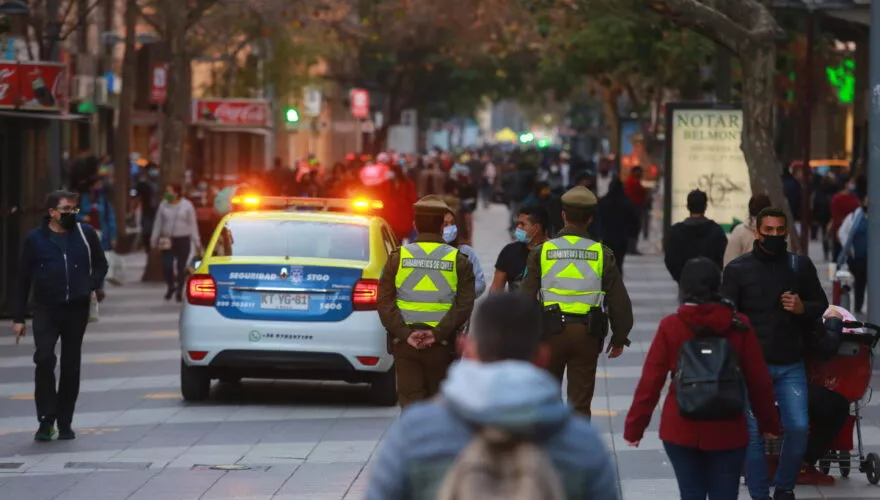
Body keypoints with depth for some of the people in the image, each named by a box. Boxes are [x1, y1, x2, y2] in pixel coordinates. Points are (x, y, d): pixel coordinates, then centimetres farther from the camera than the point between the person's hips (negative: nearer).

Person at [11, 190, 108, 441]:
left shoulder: (86, 234, 5)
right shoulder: (35, 239, 3)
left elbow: (100, 264, 17)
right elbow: (23, 279, 6)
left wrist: (96, 284, -5)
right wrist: (18, 317, 3)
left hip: (77, 309, 2)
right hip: (46, 309, -2)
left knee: (71, 366, 6)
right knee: (44, 359, -16)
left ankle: (65, 422, 16)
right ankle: (46, 420, -8)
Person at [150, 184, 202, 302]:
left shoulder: (187, 205, -3)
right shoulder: (163, 205, 3)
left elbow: (193, 225, -1)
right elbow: (158, 224, 8)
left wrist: (197, 242, -3)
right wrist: (154, 240, 7)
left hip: (183, 240, -1)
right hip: (168, 240, 1)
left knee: (181, 267, 1)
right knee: (166, 266, -9)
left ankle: (179, 291, 17)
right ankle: (170, 286, 18)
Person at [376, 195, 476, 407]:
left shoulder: (398, 257, 0)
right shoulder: (458, 261, -1)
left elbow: (385, 302, -6)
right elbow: (464, 305, -9)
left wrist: (405, 333, -10)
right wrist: (437, 334, -12)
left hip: (404, 341, 0)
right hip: (442, 343, 0)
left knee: (410, 400, 1)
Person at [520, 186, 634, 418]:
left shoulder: (542, 252, -2)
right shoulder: (602, 254, -1)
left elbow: (527, 298, -2)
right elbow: (619, 301, 2)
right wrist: (619, 338, 14)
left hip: (550, 330, 0)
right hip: (587, 333, 0)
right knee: (580, 402, 5)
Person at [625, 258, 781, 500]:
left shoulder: (670, 327, -5)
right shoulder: (739, 326, -3)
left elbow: (650, 381, -6)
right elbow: (759, 381, 0)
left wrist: (634, 427, 1)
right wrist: (769, 423, 13)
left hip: (681, 431, 0)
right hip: (727, 432, 0)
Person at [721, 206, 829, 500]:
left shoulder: (801, 265, 7)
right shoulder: (738, 269, 0)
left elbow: (821, 305, 15)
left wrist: (803, 308, -9)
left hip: (791, 365, 2)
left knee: (798, 427, -4)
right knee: (754, 433, -3)